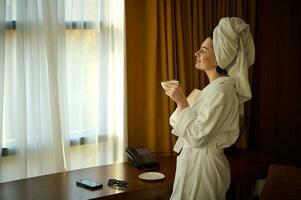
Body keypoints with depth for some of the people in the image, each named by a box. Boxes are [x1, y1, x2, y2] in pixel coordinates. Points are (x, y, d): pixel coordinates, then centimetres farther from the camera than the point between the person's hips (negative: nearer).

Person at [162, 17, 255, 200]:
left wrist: (182, 101, -18)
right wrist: (179, 99, 7)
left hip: (203, 163, -10)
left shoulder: (222, 89, -20)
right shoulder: (212, 88, 11)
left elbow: (197, 136, -23)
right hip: (193, 159, 10)